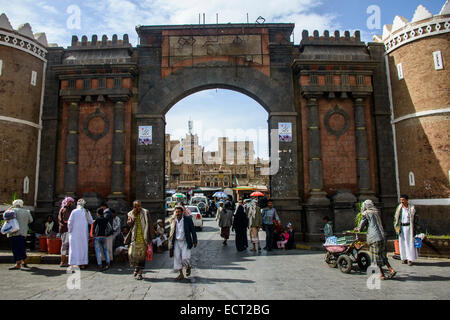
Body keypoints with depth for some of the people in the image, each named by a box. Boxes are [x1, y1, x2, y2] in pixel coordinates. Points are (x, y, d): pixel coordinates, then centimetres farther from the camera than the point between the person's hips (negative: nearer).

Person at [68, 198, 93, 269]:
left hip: (75, 232, -2)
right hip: (84, 232, 2)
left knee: (74, 247, 4)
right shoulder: (87, 212, 1)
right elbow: (91, 222, 5)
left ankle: (74, 264, 3)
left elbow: (70, 222, -8)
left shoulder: (74, 211, -6)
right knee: (83, 247, 8)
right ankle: (83, 264, 10)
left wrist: (70, 230, 5)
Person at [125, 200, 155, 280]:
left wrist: (150, 237, 0)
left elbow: (149, 225, 2)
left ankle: (140, 273, 15)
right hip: (134, 238, 2)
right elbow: (129, 224, -5)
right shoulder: (131, 214, 9)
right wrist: (133, 215, -12)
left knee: (142, 256, 2)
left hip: (143, 239, -2)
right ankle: (136, 267, 25)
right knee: (131, 254, -5)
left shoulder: (145, 213, 0)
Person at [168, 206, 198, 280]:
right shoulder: (173, 220, 0)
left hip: (185, 242, -3)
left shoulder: (188, 219, -9)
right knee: (177, 258, 4)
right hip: (176, 242, 3)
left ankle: (188, 267, 25)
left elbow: (193, 230, -4)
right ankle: (181, 274, 19)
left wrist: (194, 241, -5)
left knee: (185, 258, -8)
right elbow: (171, 232, 10)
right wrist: (170, 243, 10)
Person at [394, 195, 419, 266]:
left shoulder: (411, 208, -4)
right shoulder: (399, 208, 6)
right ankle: (404, 258, 14)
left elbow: (415, 218, -2)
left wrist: (415, 228, -6)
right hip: (401, 227, 3)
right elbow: (396, 218, 12)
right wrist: (396, 227, 5)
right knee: (402, 243, 5)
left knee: (409, 243, -1)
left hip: (408, 227, -3)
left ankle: (410, 259, 5)